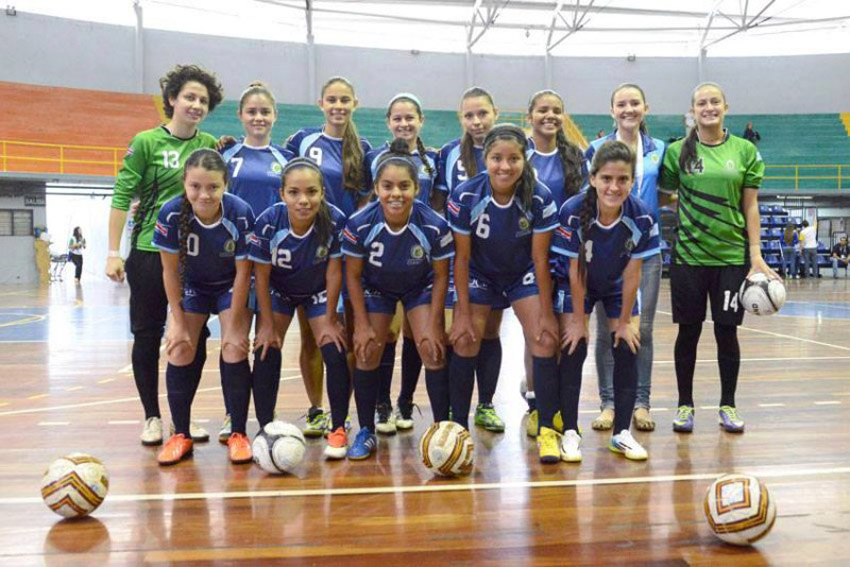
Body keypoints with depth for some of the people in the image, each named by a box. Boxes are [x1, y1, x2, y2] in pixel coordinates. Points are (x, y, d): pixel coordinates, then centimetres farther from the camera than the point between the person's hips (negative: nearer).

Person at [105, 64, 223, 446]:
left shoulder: (210, 145, 8)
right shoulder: (146, 142, -3)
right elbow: (122, 196, -5)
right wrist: (113, 252, -9)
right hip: (150, 252, -3)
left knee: (195, 338, 6)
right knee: (147, 336, 5)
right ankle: (152, 417, 20)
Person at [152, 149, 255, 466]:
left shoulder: (240, 214, -31)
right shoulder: (171, 214, -27)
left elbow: (243, 271, -19)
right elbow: (170, 270, -14)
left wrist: (234, 325, -16)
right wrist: (178, 323, -11)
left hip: (231, 287, -1)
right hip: (191, 286, 2)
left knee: (234, 351, -13)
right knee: (179, 351, -7)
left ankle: (238, 435, 2)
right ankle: (181, 435, 10)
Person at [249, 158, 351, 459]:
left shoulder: (335, 220, -31)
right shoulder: (268, 222, -31)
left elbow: (334, 271, -18)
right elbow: (262, 275, -17)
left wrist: (329, 319, -12)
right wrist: (267, 324, -11)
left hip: (319, 292, 0)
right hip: (278, 291, 0)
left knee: (335, 354, -10)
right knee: (266, 353, -7)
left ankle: (338, 430, 7)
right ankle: (265, 430, 9)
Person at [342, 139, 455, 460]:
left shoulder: (434, 226, -30)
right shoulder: (359, 224, -29)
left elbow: (440, 276, -14)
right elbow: (353, 275, -14)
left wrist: (432, 325, -14)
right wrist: (362, 325, -13)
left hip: (420, 287, 0)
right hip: (375, 287, 1)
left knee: (433, 352, -10)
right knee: (366, 354, -4)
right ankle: (366, 433, 12)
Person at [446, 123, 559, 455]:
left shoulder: (540, 199, -23)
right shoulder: (465, 197, -24)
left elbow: (540, 259, -15)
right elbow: (462, 257, -16)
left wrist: (546, 314, -11)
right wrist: (463, 313, -14)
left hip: (524, 273, 1)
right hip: (479, 274, 0)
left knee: (545, 341, -10)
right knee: (464, 341, -10)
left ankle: (546, 427, 4)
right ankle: (459, 427, 5)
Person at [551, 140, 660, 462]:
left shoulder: (642, 218, -27)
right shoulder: (573, 213, -32)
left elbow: (632, 273, -18)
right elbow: (576, 271, -23)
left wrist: (624, 321, -10)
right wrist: (578, 319, -15)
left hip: (618, 287, 2)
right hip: (577, 285, -2)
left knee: (627, 349, -3)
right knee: (573, 348, -9)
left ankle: (621, 433, 11)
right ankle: (570, 433, 1)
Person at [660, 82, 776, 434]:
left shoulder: (745, 151, 4)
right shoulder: (677, 151, 2)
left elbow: (750, 207, 4)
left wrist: (756, 255, 0)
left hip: (732, 255, 1)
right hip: (688, 255, -1)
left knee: (727, 331, 6)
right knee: (689, 330, 6)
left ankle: (728, 405, 22)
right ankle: (685, 405, 20)